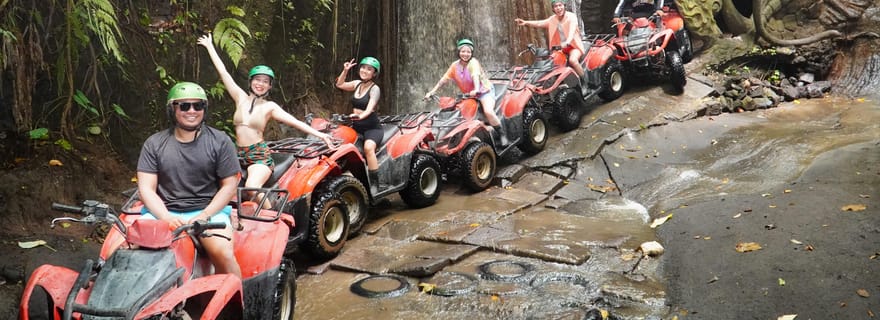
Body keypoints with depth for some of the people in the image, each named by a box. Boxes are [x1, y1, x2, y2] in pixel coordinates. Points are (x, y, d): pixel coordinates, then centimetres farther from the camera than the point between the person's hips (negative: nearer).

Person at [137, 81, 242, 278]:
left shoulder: (220, 142, 5)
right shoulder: (154, 144, 9)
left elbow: (229, 185, 3)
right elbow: (146, 189, 4)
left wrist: (204, 216, -11)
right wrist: (167, 218, -14)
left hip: (208, 210, -2)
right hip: (163, 211, 2)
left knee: (223, 253, -29)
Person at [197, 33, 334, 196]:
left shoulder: (270, 107, 2)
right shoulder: (241, 97, 9)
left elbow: (296, 122, -7)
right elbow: (223, 72, 11)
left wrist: (320, 134, -18)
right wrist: (210, 46, 14)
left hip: (260, 155, -4)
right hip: (239, 154, 5)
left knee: (251, 189, -29)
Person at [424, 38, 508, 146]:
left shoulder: (473, 62, -15)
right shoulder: (455, 65, 2)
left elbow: (476, 76, -34)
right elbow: (444, 79, 4)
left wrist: (476, 90, -52)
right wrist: (432, 92, -2)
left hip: (485, 91, -6)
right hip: (468, 95, 7)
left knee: (488, 111, -30)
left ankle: (503, 135, -17)